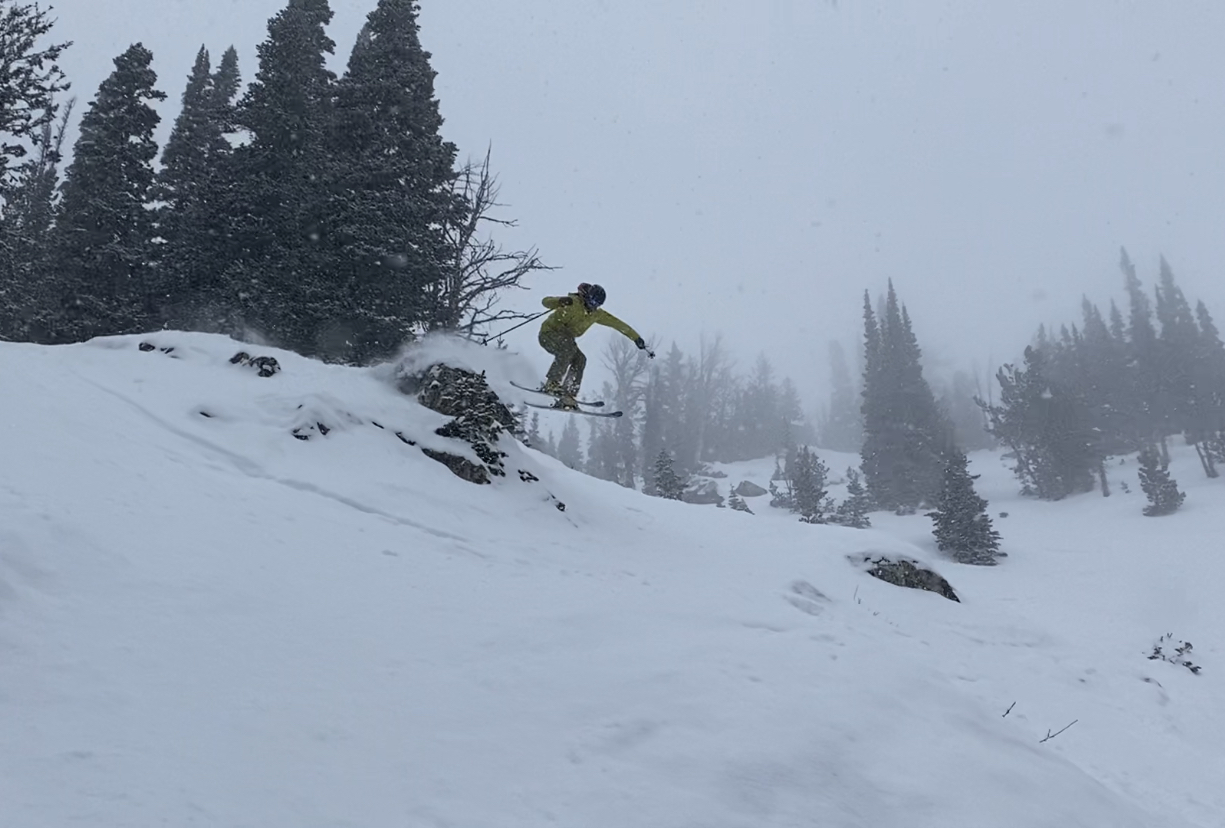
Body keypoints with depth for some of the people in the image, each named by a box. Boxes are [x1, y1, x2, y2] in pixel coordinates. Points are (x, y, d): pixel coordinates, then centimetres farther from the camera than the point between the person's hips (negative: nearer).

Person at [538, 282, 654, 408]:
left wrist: (636, 338, 8)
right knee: (569, 348, -35)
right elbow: (545, 301, -20)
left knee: (579, 359, -17)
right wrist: (560, 301, -42)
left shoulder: (597, 314, 3)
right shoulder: (574, 302, -16)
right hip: (548, 333, -7)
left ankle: (567, 397, -19)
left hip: (565, 342, 7)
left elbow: (618, 324, 9)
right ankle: (551, 384, -35)